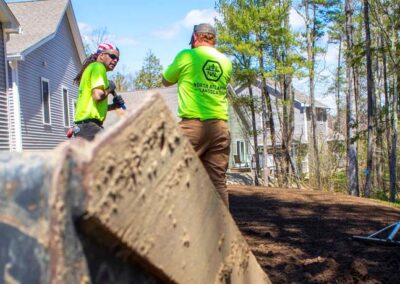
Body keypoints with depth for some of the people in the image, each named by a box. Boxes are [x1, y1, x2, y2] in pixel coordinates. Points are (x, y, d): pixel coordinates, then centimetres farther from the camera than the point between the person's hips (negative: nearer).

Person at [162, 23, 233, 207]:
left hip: (192, 124, -4)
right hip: (219, 126, 4)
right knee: (218, 181, 5)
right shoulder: (226, 62, 12)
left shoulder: (187, 56, 1)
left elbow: (166, 81, 14)